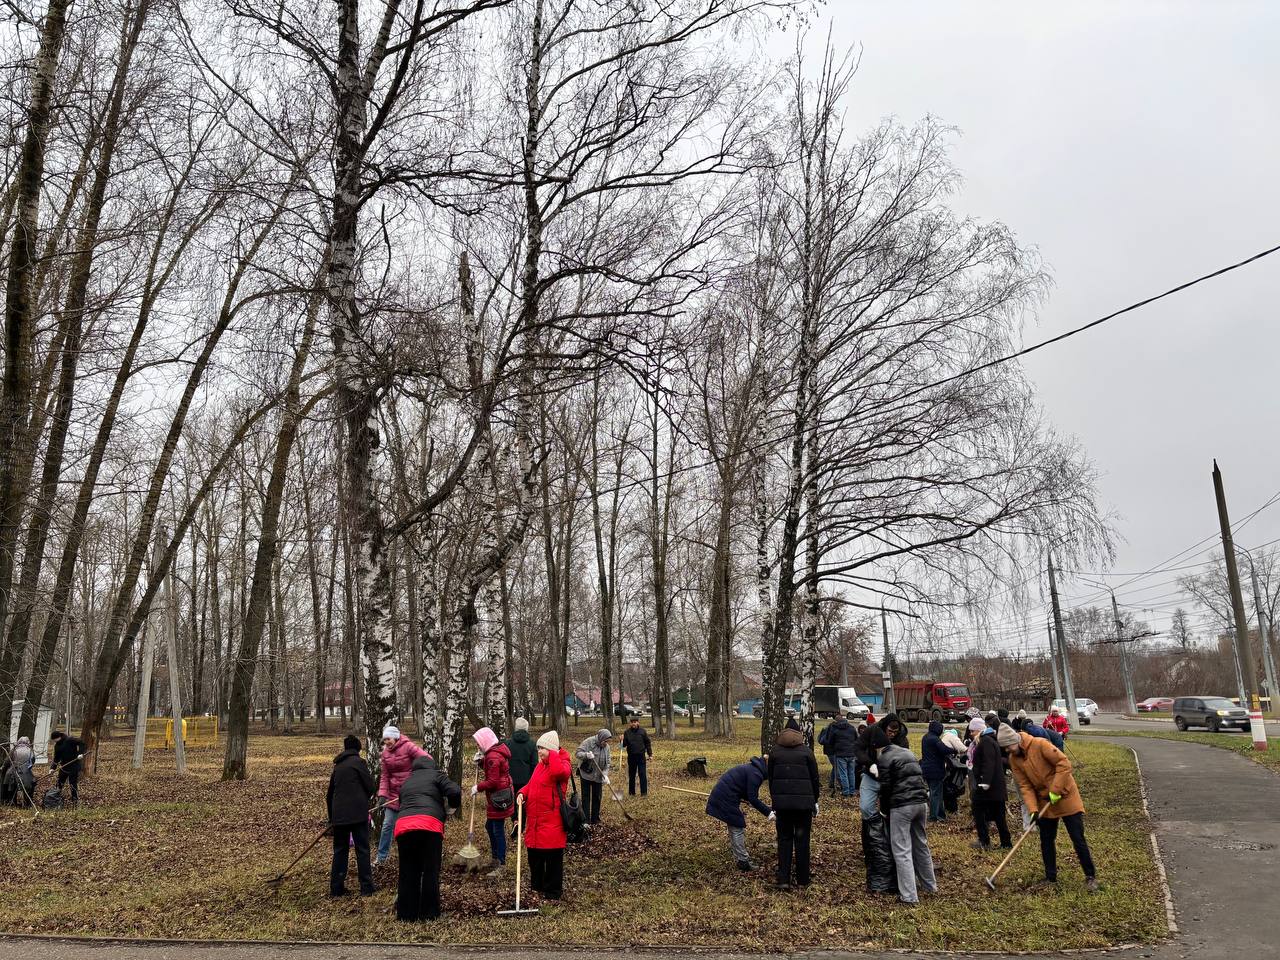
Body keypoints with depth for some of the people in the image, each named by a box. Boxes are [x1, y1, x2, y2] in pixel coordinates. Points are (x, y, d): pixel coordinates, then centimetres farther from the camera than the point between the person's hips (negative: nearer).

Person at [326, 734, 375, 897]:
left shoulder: (338, 766, 16)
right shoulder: (358, 762, -2)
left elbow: (329, 794, 24)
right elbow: (370, 787, -7)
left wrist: (331, 818, 34)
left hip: (339, 815, 5)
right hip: (358, 814, -5)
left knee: (340, 850, 14)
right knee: (362, 850, 1)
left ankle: (336, 888, 14)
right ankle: (366, 888, 2)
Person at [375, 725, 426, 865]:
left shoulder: (408, 747, -14)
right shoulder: (385, 753, 3)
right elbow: (384, 775, 4)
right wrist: (383, 794, -9)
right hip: (394, 794, 5)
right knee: (387, 825, 5)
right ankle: (382, 855, 19)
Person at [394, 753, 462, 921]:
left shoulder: (406, 782, 32)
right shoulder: (435, 775, 17)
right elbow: (454, 792, 2)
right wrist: (454, 805, 23)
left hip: (402, 824, 4)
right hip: (429, 825, -4)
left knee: (408, 873, 14)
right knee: (431, 871, 7)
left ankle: (406, 913, 18)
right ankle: (429, 913, 11)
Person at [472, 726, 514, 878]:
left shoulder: (493, 756, -22)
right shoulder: (497, 751, 9)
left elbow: (492, 781, -23)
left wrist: (478, 787, -11)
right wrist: (481, 761, 4)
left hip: (499, 797, -10)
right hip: (495, 797, 10)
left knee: (498, 831, -3)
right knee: (489, 826, 20)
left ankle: (500, 866, 4)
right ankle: (495, 858, 31)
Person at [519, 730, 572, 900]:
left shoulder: (563, 764, -12)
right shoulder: (540, 765, 15)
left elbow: (559, 771, -36)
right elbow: (532, 784, 23)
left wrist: (552, 754, -22)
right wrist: (523, 792, 3)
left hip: (552, 821, -8)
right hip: (534, 819, 8)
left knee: (553, 857, 1)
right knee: (534, 855, 17)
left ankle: (553, 891, 14)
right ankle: (537, 886, 35)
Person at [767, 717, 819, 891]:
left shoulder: (775, 752, 6)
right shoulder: (806, 751, 0)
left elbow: (770, 778, 10)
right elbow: (814, 778, 3)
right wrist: (815, 800, 14)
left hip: (781, 801, 2)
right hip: (804, 801, -2)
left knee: (784, 839, 9)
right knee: (802, 840, 8)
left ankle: (783, 880, 3)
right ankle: (802, 879, 14)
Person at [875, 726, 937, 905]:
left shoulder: (884, 758, -5)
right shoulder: (908, 753, 19)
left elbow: (886, 787, -6)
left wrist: (884, 810, 8)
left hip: (901, 807, -8)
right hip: (921, 802, 8)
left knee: (902, 851, -2)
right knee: (921, 845, 22)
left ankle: (909, 896, -3)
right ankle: (930, 885, 33)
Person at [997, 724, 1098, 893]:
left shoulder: (1040, 744, -23)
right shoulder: (1013, 759, -4)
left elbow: (1064, 763, -25)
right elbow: (1025, 786, -4)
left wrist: (1055, 790, -23)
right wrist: (1033, 809, -16)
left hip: (1065, 797, -6)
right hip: (1045, 802, 6)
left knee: (1078, 839, -1)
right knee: (1046, 841, 10)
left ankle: (1091, 877, 12)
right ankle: (1050, 877, 23)